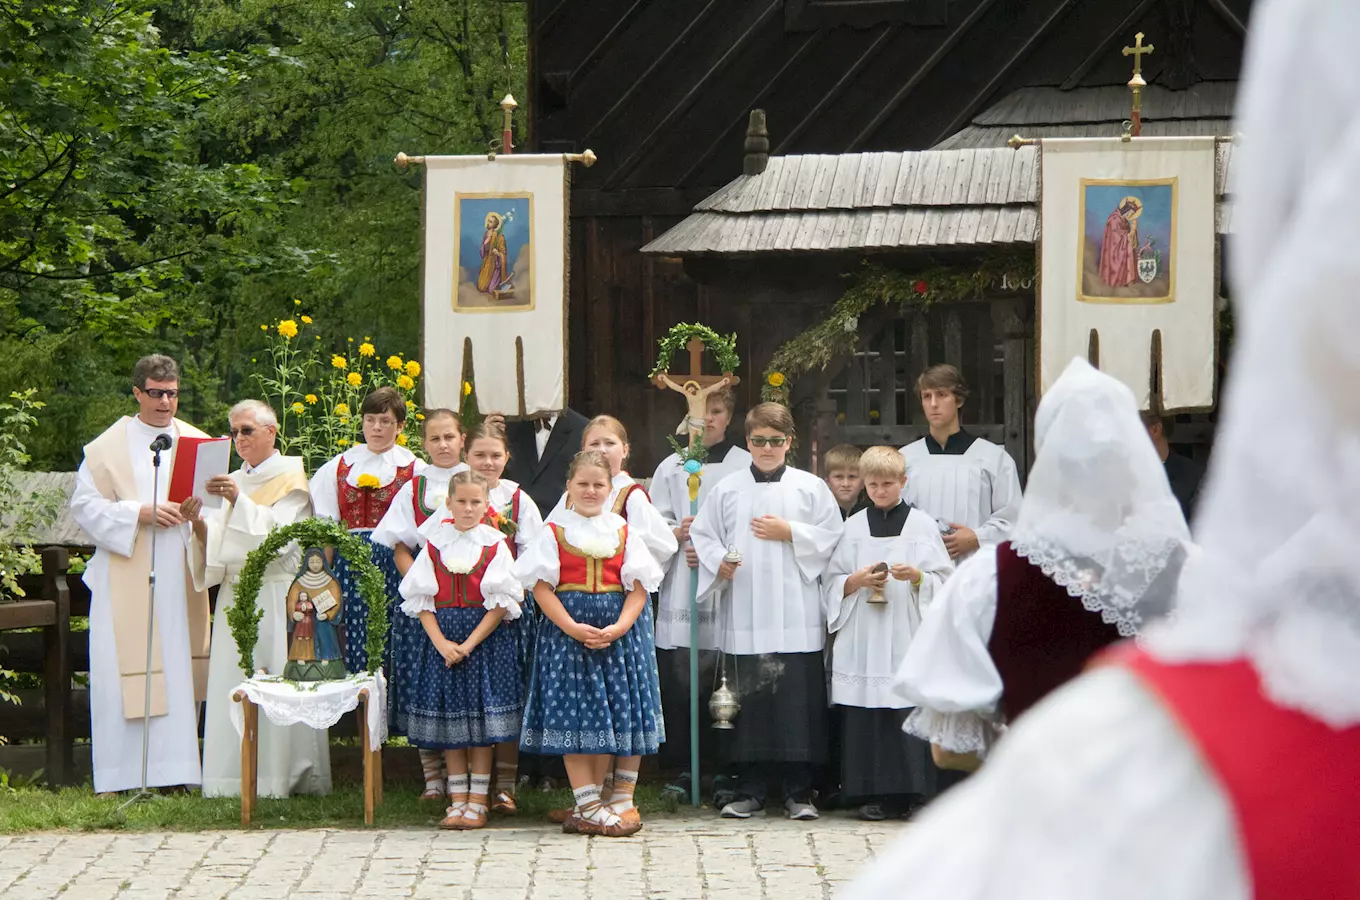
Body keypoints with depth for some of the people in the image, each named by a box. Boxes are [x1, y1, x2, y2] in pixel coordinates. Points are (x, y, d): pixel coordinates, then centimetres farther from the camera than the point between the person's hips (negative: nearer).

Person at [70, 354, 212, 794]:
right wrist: (138, 514, -14)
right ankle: (122, 776, -4)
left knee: (179, 669, 3)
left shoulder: (197, 443, 12)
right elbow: (84, 504, -3)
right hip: (126, 577, -3)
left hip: (179, 577, 3)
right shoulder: (108, 446, 2)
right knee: (126, 672, -6)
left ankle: (174, 769, 7)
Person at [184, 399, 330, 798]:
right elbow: (215, 544, 12)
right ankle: (234, 778, 2)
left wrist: (240, 502, -23)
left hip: (276, 594, -6)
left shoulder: (291, 478, 1)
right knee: (232, 686, 0)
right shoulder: (232, 482, 18)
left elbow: (281, 533, -14)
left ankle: (279, 776, -7)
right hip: (235, 596, 6)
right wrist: (199, 523, -8)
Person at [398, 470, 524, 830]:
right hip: (442, 640, 2)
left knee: (481, 722, -1)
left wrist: (468, 644, -13)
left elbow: (501, 602, -6)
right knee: (449, 722, 4)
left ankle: (477, 802, 6)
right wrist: (442, 643, -11)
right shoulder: (434, 545, 5)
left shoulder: (494, 546, -1)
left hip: (485, 639, -2)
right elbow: (421, 601, 2)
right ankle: (457, 802, 11)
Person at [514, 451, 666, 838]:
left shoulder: (623, 531, 8)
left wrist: (618, 627, -13)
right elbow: (541, 587, -5)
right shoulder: (555, 531, 2)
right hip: (566, 629, -2)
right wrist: (573, 628, -16)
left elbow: (639, 586, 2)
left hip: (618, 631, 2)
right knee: (574, 714, -4)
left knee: (615, 711, 2)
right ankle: (589, 806, -1)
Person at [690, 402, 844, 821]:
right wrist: (718, 561, -7)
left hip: (796, 617, -1)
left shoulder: (811, 488, 7)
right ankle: (748, 791, 13)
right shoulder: (727, 489, 10)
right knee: (749, 700, 4)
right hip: (744, 613, 1)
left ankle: (799, 792, 6)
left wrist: (791, 533, -7)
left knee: (798, 700, -2)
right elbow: (702, 535, 11)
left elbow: (832, 537, 3)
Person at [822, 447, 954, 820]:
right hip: (863, 635, 1)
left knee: (911, 712, -8)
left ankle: (911, 792, -2)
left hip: (908, 634, -1)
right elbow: (832, 583, 12)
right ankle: (872, 794, 1)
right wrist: (859, 580, -7)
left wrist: (916, 576, -14)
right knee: (865, 716, -4)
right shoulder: (852, 527, 12)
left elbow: (944, 580, 5)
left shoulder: (922, 525, 8)